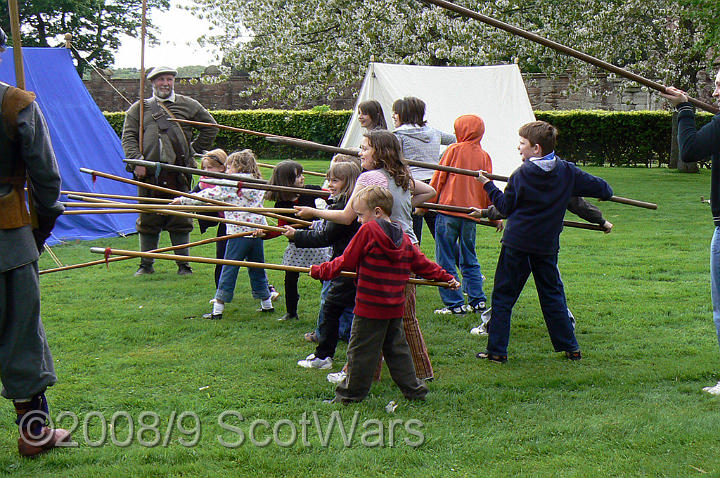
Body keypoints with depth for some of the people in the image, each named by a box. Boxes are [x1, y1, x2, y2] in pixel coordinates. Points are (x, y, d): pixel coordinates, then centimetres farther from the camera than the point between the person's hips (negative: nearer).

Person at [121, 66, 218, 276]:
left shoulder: (188, 105, 12)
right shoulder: (139, 109, 13)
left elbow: (210, 127, 19)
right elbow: (129, 138, 7)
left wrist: (195, 148, 12)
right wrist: (136, 161, -7)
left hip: (178, 172, -1)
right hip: (149, 172, 1)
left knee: (181, 220, 1)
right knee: (148, 220, 5)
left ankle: (183, 264, 10)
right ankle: (146, 264, 15)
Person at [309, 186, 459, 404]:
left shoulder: (367, 231, -11)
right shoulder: (403, 238, 8)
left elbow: (346, 262, -9)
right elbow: (422, 264, 15)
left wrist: (319, 271, 3)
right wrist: (447, 278, 27)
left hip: (370, 306, -7)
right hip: (395, 306, 7)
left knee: (360, 350, 2)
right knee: (397, 348, 18)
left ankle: (351, 393, 10)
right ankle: (413, 389, 21)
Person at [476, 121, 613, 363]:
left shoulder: (522, 174, -9)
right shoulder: (567, 172, 0)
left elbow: (506, 207, -2)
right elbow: (602, 189, 5)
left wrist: (488, 185, 10)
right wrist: (605, 191, 29)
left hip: (516, 244, -3)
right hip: (547, 246, 4)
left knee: (503, 296, 4)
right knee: (552, 295, 14)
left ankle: (497, 350, 4)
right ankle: (570, 347, 16)